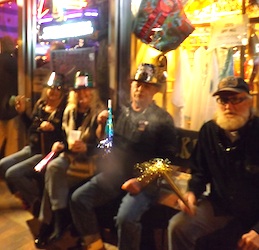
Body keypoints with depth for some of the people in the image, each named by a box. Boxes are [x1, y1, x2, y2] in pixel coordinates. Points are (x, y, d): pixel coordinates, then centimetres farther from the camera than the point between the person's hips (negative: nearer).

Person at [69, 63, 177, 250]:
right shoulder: (121, 111, 10)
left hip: (143, 182, -5)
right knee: (78, 199, -9)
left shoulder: (162, 119, -6)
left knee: (125, 218, -29)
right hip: (112, 175, 6)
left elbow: (166, 158, -10)